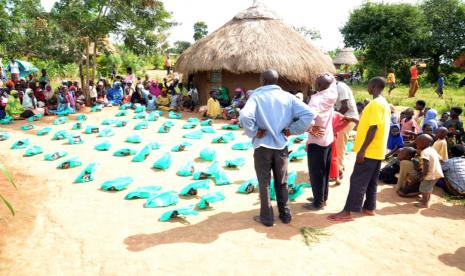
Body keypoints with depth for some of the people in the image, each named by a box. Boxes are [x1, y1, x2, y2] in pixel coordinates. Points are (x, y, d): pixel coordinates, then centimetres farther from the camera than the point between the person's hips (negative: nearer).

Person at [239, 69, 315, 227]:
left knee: (264, 184, 10)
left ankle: (267, 218, 19)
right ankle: (285, 214, 28)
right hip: (281, 146, 3)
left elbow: (244, 116, -28)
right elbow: (309, 114, -8)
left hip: (263, 146, -3)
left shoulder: (256, 96, -9)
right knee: (282, 183, 18)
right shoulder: (287, 96, 1)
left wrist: (253, 132, -13)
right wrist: (292, 130, -2)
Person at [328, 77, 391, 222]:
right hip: (377, 150, 10)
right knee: (371, 181, 16)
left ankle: (347, 212, -2)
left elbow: (373, 129, -23)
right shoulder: (384, 103, 14)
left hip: (369, 151, -10)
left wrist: (362, 150, -21)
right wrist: (356, 121, 24)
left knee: (357, 181, -6)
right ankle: (369, 208, 24)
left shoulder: (375, 104, -18)